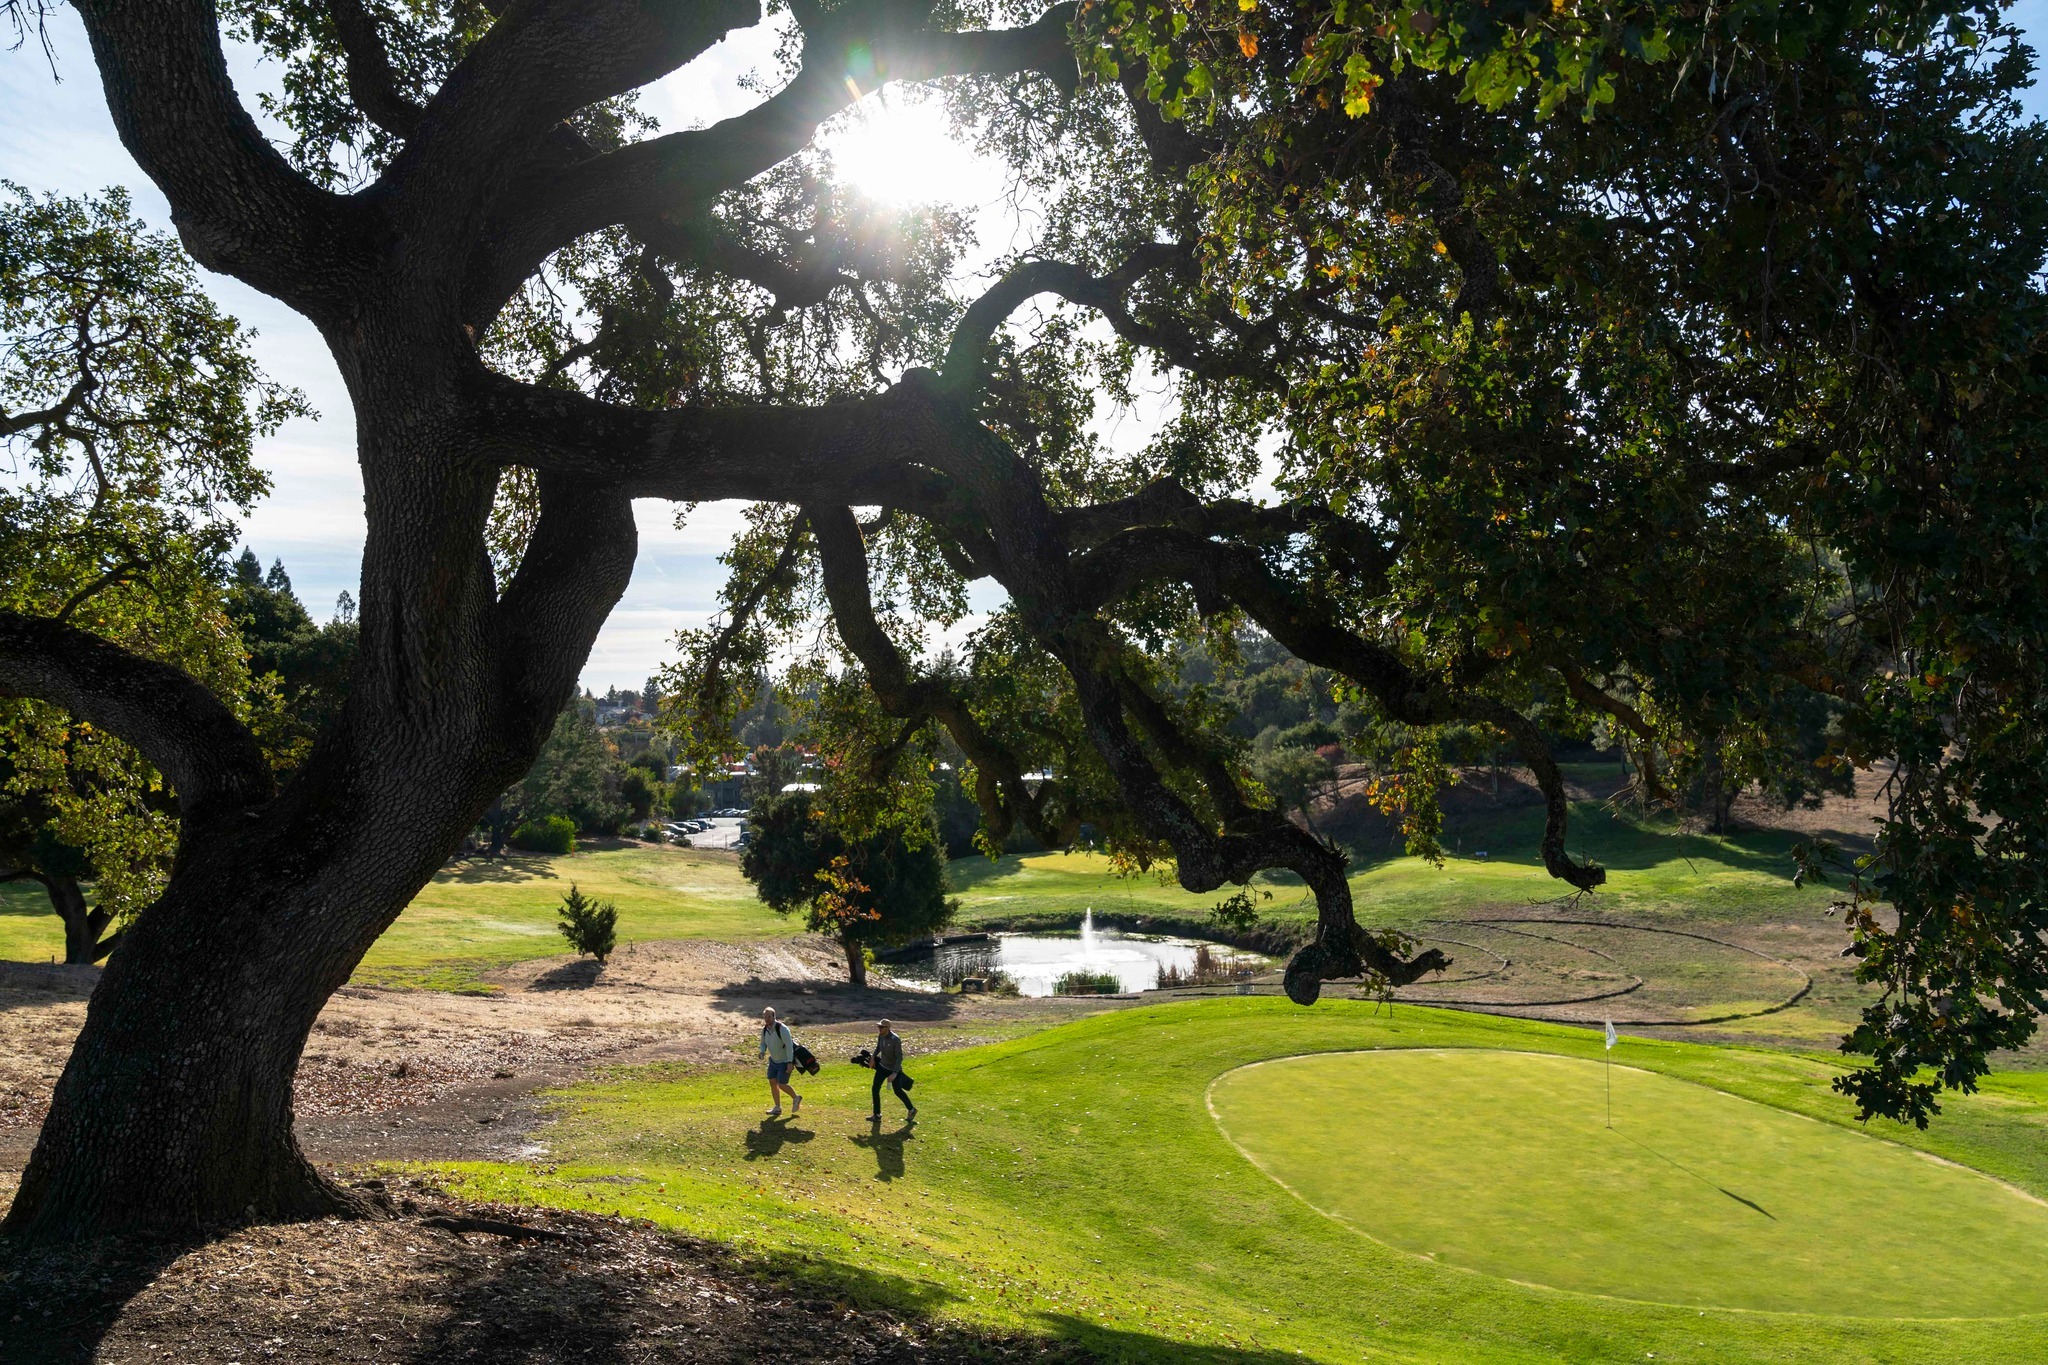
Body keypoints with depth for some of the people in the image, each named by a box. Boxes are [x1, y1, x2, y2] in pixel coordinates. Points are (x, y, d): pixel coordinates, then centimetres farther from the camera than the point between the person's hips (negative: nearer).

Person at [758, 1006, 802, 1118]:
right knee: (772, 1082, 4)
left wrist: (790, 1062, -31)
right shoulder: (765, 1029, -5)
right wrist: (762, 1052, -12)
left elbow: (789, 1045, -28)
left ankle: (796, 1098, 23)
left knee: (781, 1084, -5)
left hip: (785, 1061, -7)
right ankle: (777, 1108, 17)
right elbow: (763, 1043, 11)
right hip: (774, 1060, 7)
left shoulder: (782, 1028, -27)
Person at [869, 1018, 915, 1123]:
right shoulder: (881, 1036, -9)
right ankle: (877, 1116, 10)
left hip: (895, 1069, -6)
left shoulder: (895, 1040, -29)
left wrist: (894, 1073, -33)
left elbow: (899, 1057, -28)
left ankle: (911, 1110, 33)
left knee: (898, 1091, 10)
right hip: (882, 1066, 6)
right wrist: (873, 1058, 21)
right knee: (875, 1089, -1)